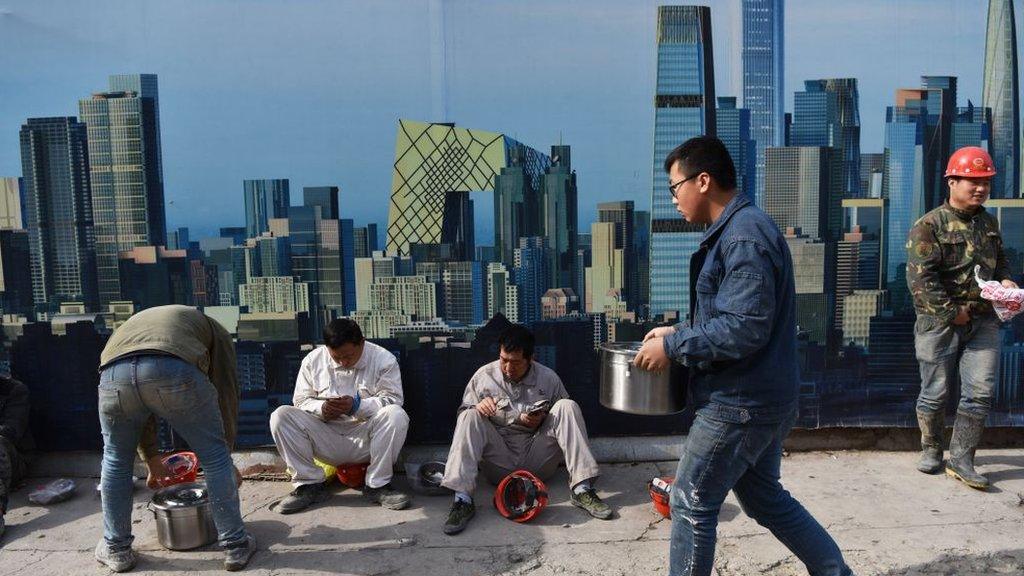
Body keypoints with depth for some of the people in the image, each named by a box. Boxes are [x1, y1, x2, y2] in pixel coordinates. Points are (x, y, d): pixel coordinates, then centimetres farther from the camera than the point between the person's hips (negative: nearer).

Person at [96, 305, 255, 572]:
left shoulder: (134, 323, 46)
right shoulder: (213, 329, 35)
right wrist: (227, 458, 37)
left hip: (114, 373, 4)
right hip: (175, 369, -4)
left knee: (116, 461, 28)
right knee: (216, 456, 15)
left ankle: (116, 550, 39)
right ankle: (235, 546, 23)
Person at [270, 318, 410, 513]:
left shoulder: (384, 360, -5)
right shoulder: (313, 360, 2)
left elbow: (392, 400, -10)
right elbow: (301, 401, 6)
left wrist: (356, 406, -25)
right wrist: (321, 409, -18)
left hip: (366, 438, -2)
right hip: (326, 441, 2)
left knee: (396, 415, -32)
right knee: (280, 416, -19)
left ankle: (377, 486, -17)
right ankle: (309, 485, -10)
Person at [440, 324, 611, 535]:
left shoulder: (548, 378, 3)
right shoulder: (483, 376, 2)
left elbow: (566, 419, 10)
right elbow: (463, 415, 7)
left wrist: (542, 420, -11)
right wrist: (478, 408, -16)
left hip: (537, 461, 0)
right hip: (499, 462, 0)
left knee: (568, 406, -18)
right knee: (471, 417, -25)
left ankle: (582, 489, -26)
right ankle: (463, 499, -35)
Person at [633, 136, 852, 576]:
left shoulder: (742, 237, -21)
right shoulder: (740, 229, 12)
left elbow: (744, 329, -26)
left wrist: (672, 347, -18)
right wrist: (679, 332, 11)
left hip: (739, 405, -10)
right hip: (762, 400, 10)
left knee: (692, 504, 4)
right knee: (764, 497, 21)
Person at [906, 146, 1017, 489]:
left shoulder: (989, 223, 12)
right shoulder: (930, 226, -10)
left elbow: (1000, 261, 27)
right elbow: (920, 279, -18)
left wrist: (1005, 281, 5)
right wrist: (953, 312, -17)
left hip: (983, 322, 6)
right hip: (940, 323, -5)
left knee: (980, 392, 0)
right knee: (935, 392, 6)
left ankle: (960, 458, 10)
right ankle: (931, 449, 27)